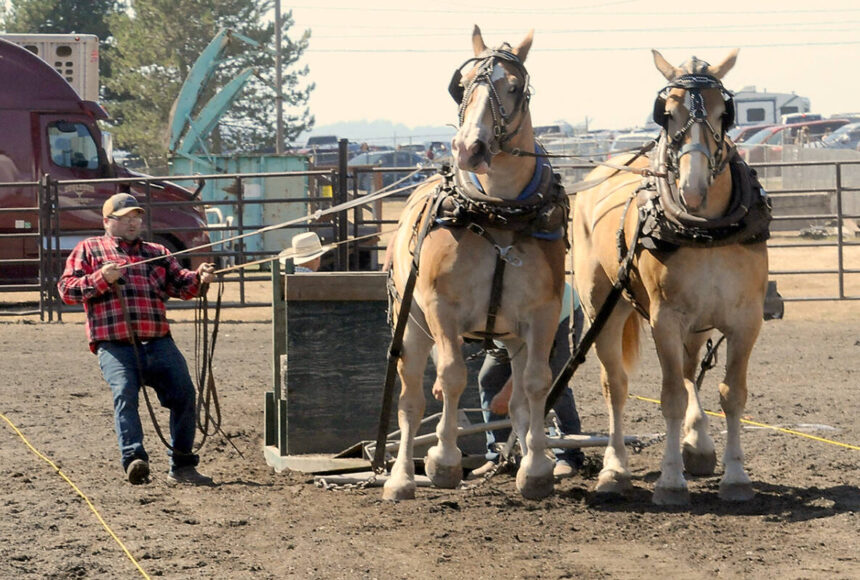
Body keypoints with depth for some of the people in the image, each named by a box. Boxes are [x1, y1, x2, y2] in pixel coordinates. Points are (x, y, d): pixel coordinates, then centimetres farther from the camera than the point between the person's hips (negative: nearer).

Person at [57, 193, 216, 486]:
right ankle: (134, 460, -35)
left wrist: (200, 278, -8)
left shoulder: (157, 253, 26)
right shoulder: (88, 249, 17)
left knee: (183, 392, -9)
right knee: (125, 393, -24)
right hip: (114, 344, -3)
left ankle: (182, 466, -1)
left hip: (158, 342, 3)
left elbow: (180, 284, 14)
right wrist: (102, 279, -9)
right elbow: (66, 290, 6)